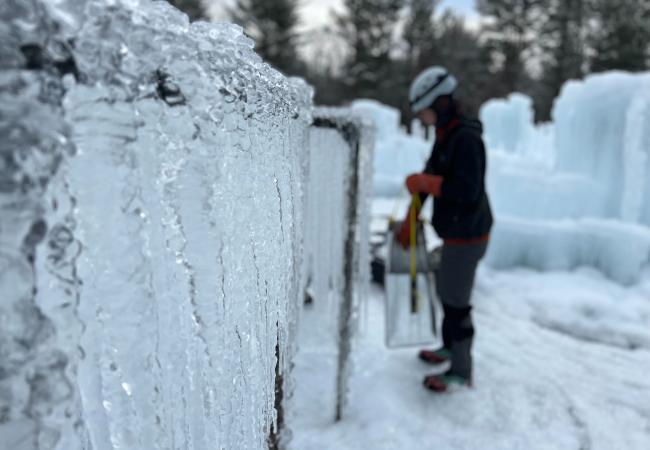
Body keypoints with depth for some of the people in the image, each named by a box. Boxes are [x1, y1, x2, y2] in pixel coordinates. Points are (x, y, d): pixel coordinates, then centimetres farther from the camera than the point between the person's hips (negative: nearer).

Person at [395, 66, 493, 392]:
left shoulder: (466, 139, -21)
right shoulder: (446, 136, 10)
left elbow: (468, 191, -30)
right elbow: (430, 177, 15)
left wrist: (424, 182, -21)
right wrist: (408, 222, 16)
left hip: (467, 234, -10)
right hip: (455, 230, 10)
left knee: (457, 301, 1)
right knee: (445, 290, 22)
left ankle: (461, 372, 18)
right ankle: (450, 347, 43)